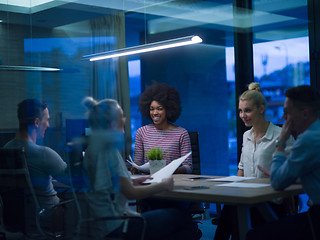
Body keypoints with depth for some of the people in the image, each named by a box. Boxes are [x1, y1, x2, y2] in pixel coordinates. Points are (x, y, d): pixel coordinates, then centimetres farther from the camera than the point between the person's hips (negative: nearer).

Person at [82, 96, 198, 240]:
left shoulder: (92, 147, 9)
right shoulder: (108, 150, -18)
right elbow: (131, 193, -19)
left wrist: (132, 181, 12)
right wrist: (163, 185, -6)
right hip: (116, 226, -9)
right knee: (181, 218, 0)